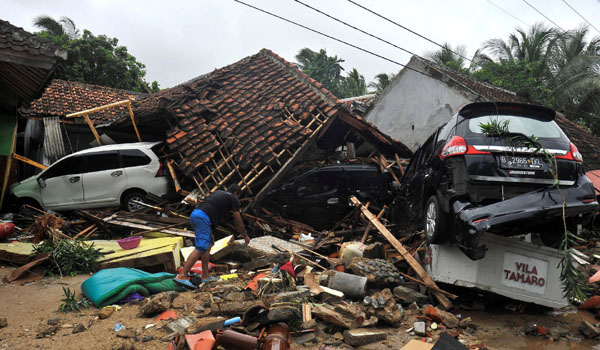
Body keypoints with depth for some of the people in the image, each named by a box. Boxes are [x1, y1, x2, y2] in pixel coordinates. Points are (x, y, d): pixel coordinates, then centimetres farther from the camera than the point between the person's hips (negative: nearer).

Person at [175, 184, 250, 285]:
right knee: (201, 248, -13)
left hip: (194, 215, 9)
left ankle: (205, 276, 14)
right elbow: (238, 222, 14)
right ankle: (181, 276, -19)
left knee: (208, 245, 16)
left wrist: (210, 233, 31)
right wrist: (245, 236, 29)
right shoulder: (233, 199, 11)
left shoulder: (217, 193, 31)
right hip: (202, 217, -9)